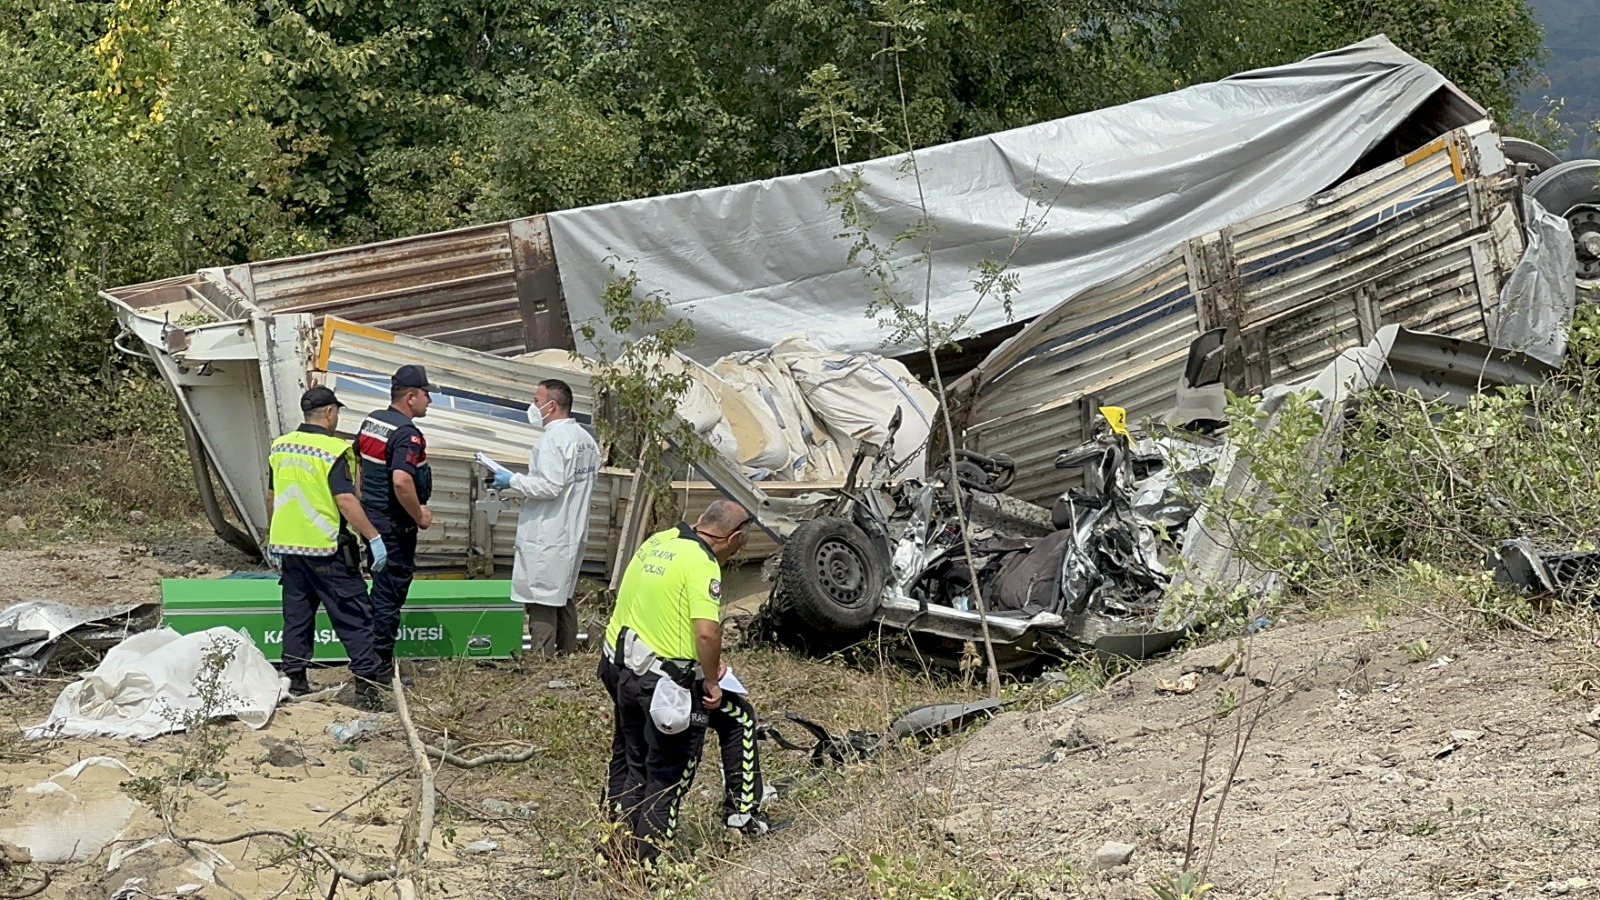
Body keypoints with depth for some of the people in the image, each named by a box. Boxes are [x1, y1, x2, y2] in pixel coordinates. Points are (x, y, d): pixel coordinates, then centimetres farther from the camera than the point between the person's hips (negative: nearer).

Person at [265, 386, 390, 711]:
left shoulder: (280, 447, 7)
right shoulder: (333, 451, -14)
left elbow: (272, 497, 16)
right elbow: (346, 501, -21)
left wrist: (273, 538, 27)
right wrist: (373, 537, -17)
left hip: (287, 546, 6)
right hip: (326, 550, -6)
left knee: (296, 616, 14)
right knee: (354, 616, -1)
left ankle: (294, 681, 15)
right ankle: (367, 683, -4)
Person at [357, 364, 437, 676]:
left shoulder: (372, 421, 8)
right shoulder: (407, 434, -21)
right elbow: (402, 481, -32)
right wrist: (420, 516, -19)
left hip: (371, 518, 9)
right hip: (395, 525, -9)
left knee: (382, 588, 19)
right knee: (390, 594, -2)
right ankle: (380, 666, 3)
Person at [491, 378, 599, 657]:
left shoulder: (553, 440, -18)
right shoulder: (586, 440, 11)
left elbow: (550, 486, -24)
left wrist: (513, 481, -12)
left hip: (546, 537, -10)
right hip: (573, 534, 10)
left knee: (541, 601, -5)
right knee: (564, 597, 17)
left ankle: (543, 658, -6)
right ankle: (568, 656, 22)